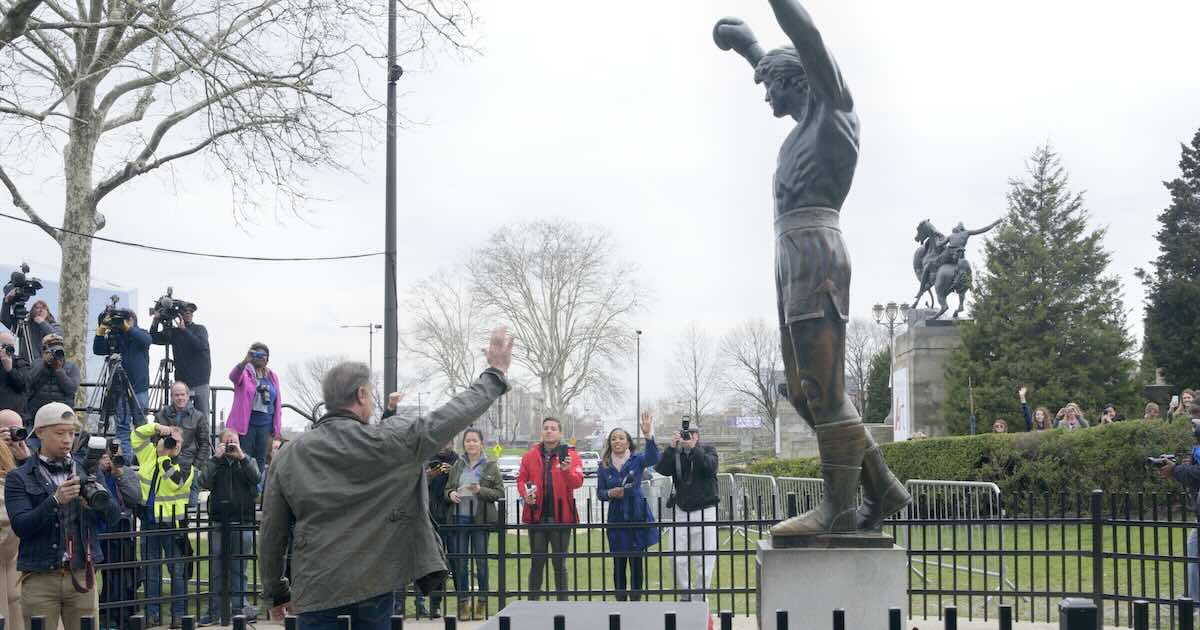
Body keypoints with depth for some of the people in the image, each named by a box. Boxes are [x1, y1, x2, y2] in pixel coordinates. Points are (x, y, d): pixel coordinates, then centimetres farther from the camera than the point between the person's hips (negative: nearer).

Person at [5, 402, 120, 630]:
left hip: (81, 575, 2)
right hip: (39, 577, -2)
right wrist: (56, 500, -24)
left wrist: (98, 499, -18)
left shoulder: (87, 473, 11)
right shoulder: (19, 479, 2)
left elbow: (113, 517, 4)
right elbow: (20, 526, -10)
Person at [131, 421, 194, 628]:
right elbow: (138, 434, 7)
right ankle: (152, 613, 15)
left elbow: (175, 482, -19)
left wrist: (165, 456, -14)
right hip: (149, 522, 4)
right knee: (151, 570, 9)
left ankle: (178, 613, 5)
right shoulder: (149, 454, 10)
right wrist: (158, 427, -6)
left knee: (177, 570, -1)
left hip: (172, 523, -4)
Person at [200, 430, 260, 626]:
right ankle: (214, 611, 7)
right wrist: (217, 457, -11)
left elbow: (255, 478, -9)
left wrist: (241, 457, -14)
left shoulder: (248, 461, 11)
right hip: (218, 524, 0)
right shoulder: (212, 462, 10)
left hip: (243, 524, 0)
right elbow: (205, 481, -8)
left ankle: (238, 606, 11)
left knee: (239, 569, 5)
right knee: (216, 570, 2)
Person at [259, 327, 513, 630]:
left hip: (316, 590, 1)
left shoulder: (288, 456, 1)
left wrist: (276, 592, 17)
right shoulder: (384, 442, -7)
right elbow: (448, 419, -5)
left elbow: (271, 532, 5)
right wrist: (495, 374, 6)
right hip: (373, 583, -1)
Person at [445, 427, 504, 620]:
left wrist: (481, 491, -17)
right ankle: (463, 602, 11)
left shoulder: (490, 466, 1)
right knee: (460, 561, 3)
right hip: (459, 518, 3)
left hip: (481, 519, -3)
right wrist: (451, 494, -6)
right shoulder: (457, 466, 10)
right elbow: (447, 489, 17)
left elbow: (499, 492, -1)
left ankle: (482, 602, 12)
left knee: (481, 561, 2)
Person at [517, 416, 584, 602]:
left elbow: (577, 482, -11)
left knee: (559, 563, 5)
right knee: (537, 562, 8)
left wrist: (567, 470, -31)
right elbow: (521, 479, 9)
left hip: (561, 516, -2)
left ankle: (563, 603, 12)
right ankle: (533, 602, 14)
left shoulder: (570, 455, 0)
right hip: (537, 515, 2)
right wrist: (525, 494, -12)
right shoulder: (530, 455, 8)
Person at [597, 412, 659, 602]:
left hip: (637, 516, -2)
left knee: (637, 562, 1)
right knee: (619, 564, 4)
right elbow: (599, 493, 10)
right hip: (616, 518, 2)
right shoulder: (604, 466, 6)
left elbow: (653, 459, -22)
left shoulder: (637, 460, 0)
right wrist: (610, 494, -13)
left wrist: (649, 435, -35)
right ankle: (620, 601, 12)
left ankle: (636, 600, 9)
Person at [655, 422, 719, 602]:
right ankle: (686, 595, 17)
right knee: (678, 558, -1)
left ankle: (698, 600, 11)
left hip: (705, 511, -2)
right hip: (681, 511, 2)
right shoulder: (675, 453, 7)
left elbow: (711, 466, -17)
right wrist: (672, 447, -18)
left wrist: (693, 448, -22)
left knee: (705, 560, -1)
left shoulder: (707, 450, 4)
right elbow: (662, 469, -10)